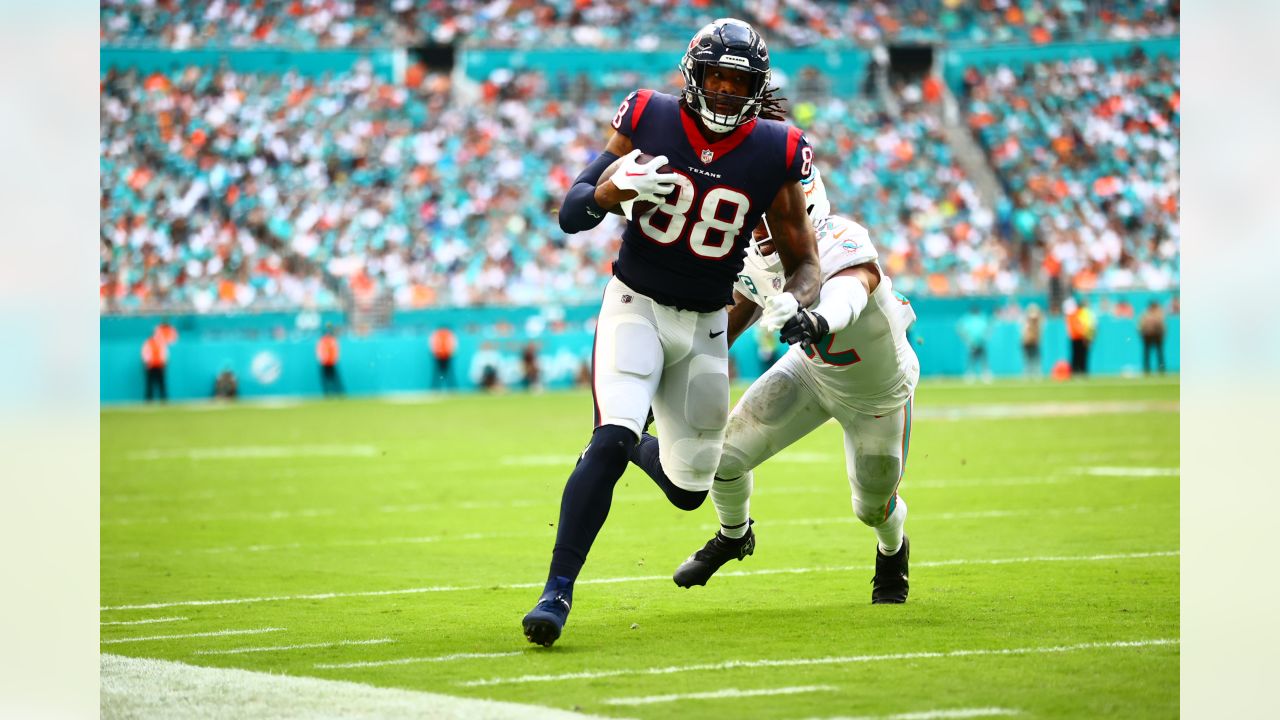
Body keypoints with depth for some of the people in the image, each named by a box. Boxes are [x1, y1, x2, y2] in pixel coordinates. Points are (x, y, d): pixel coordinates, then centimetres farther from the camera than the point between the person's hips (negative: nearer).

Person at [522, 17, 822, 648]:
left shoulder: (775, 153, -8)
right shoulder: (648, 120, -9)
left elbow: (804, 261, -1)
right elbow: (570, 213, -7)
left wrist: (794, 301, -24)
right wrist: (618, 187, -27)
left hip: (704, 324, 3)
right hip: (635, 306, -3)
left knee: (689, 489, 10)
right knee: (611, 440, -26)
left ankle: (628, 438, 45)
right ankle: (557, 591, -25)